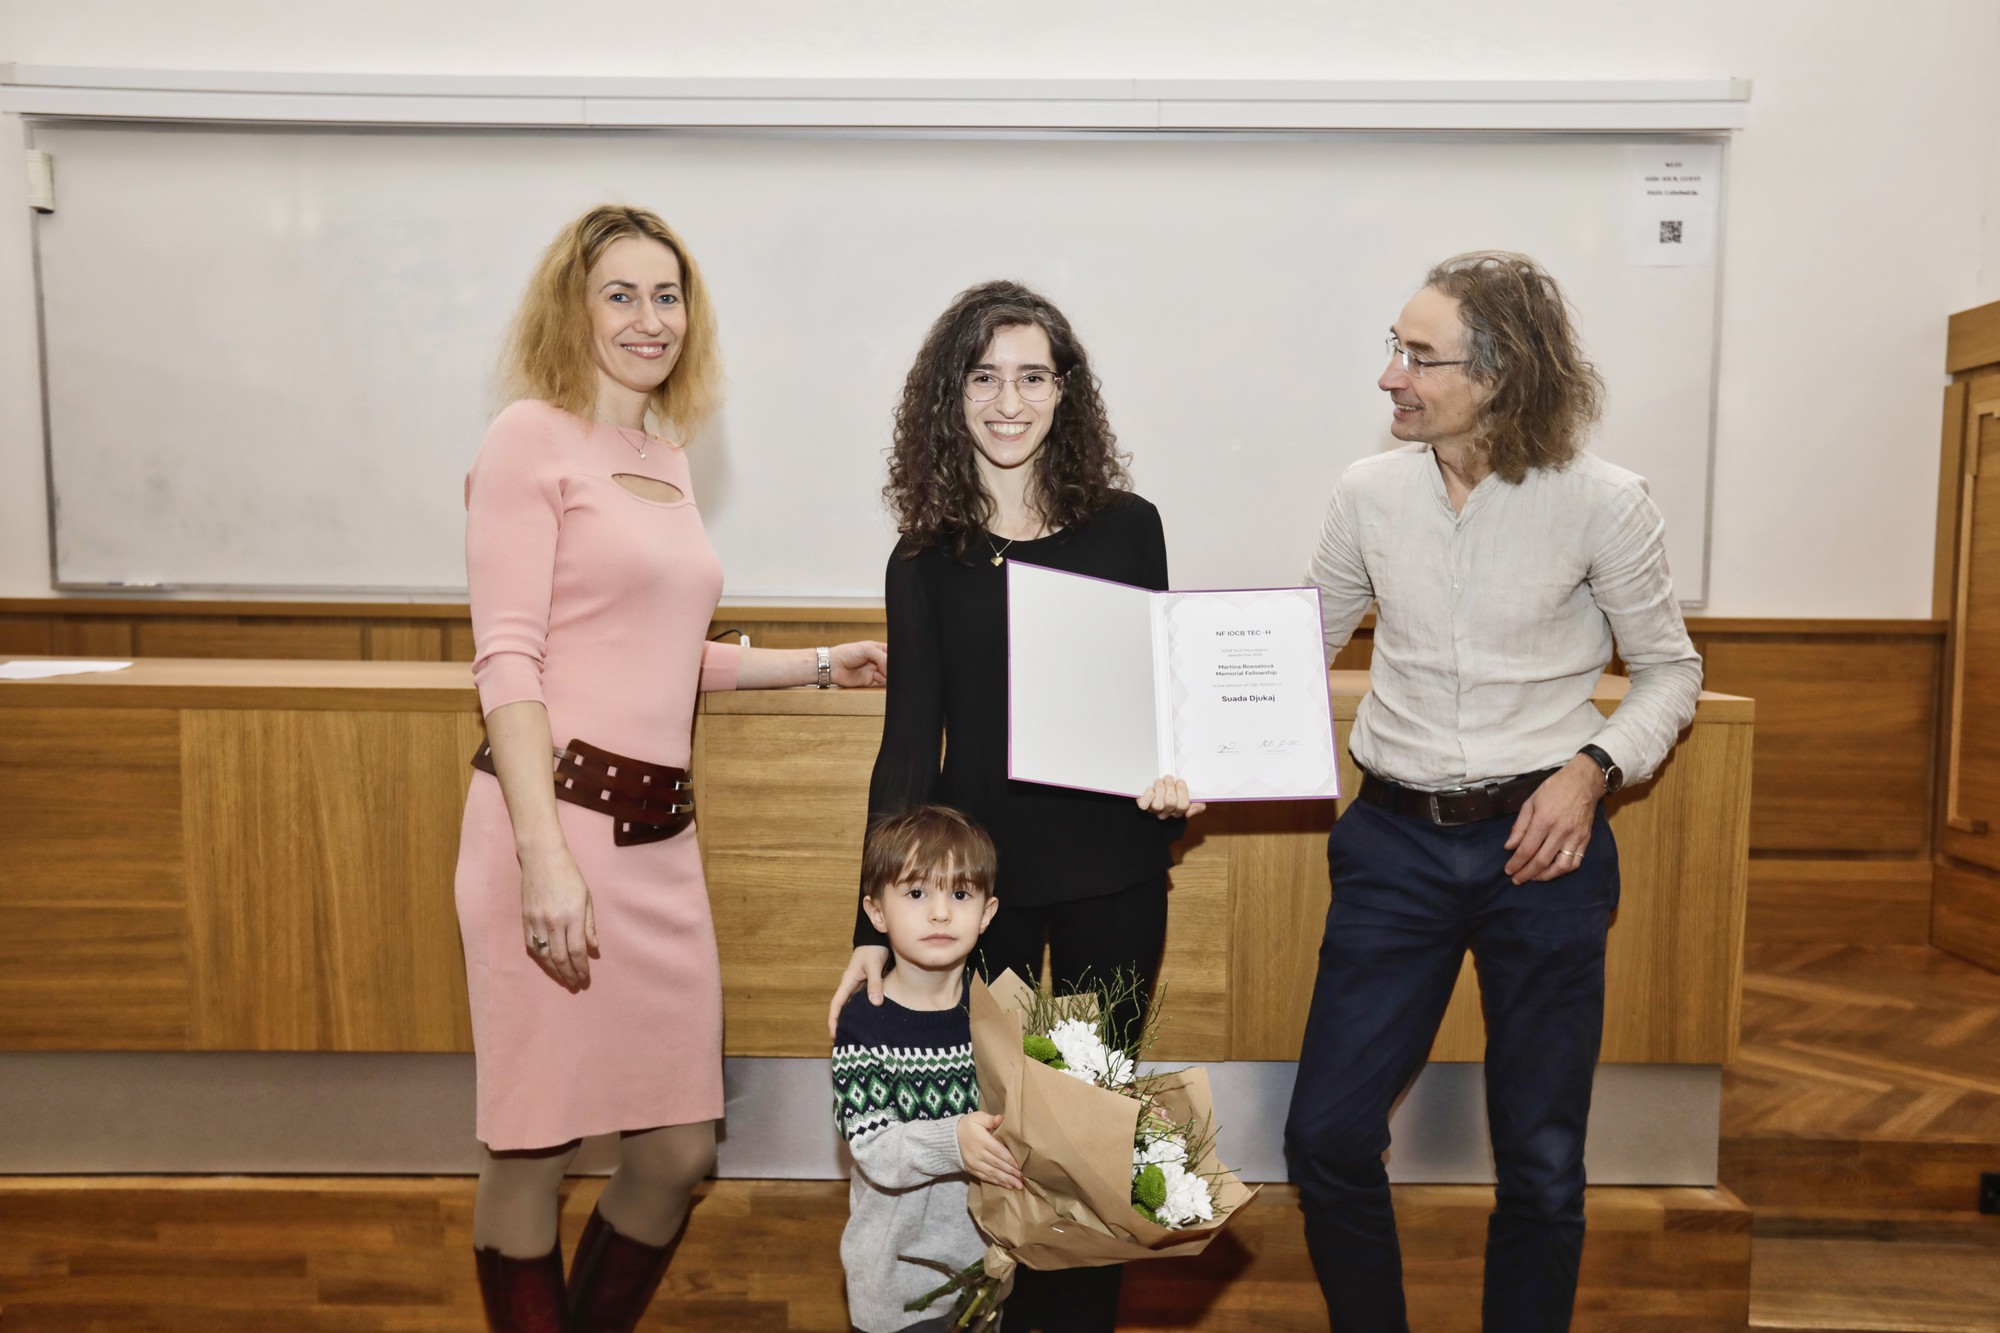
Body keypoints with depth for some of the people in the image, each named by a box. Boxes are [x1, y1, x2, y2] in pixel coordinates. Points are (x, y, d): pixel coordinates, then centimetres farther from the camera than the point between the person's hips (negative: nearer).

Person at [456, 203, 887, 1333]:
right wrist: (547, 858, -19)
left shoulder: (668, 460, 18)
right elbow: (507, 659, -10)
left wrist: (823, 666, 24)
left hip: (661, 834, 7)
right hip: (558, 815, -7)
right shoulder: (532, 437, -2)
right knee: (534, 1150, 6)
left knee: (682, 1146, 11)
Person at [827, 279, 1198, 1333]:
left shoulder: (1127, 528, -1)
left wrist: (1176, 771, -14)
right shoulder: (925, 559, -2)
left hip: (1112, 873, 1)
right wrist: (875, 928, -11)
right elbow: (909, 741, -4)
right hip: (979, 873, 0)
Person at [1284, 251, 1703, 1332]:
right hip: (1394, 842, 2)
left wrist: (1593, 767, -13)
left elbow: (1670, 670, 5)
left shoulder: (1602, 504, -7)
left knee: (1541, 1162, 11)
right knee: (1327, 1134, 3)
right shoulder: (1369, 494, -1)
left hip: (1540, 844, -1)